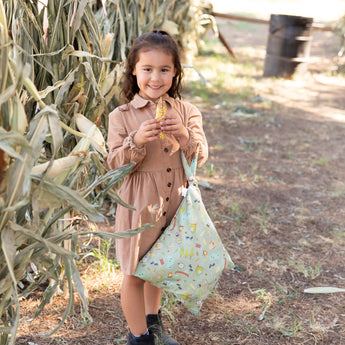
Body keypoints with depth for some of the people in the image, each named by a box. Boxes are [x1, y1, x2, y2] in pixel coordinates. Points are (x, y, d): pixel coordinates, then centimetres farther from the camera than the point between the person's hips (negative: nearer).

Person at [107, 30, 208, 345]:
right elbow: (116, 164, -12)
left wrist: (185, 136, -24)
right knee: (134, 273, 8)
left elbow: (201, 157, -5)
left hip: (175, 203, 3)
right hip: (139, 206, -3)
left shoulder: (186, 112, -1)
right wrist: (137, 141, -29)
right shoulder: (122, 116, -9)